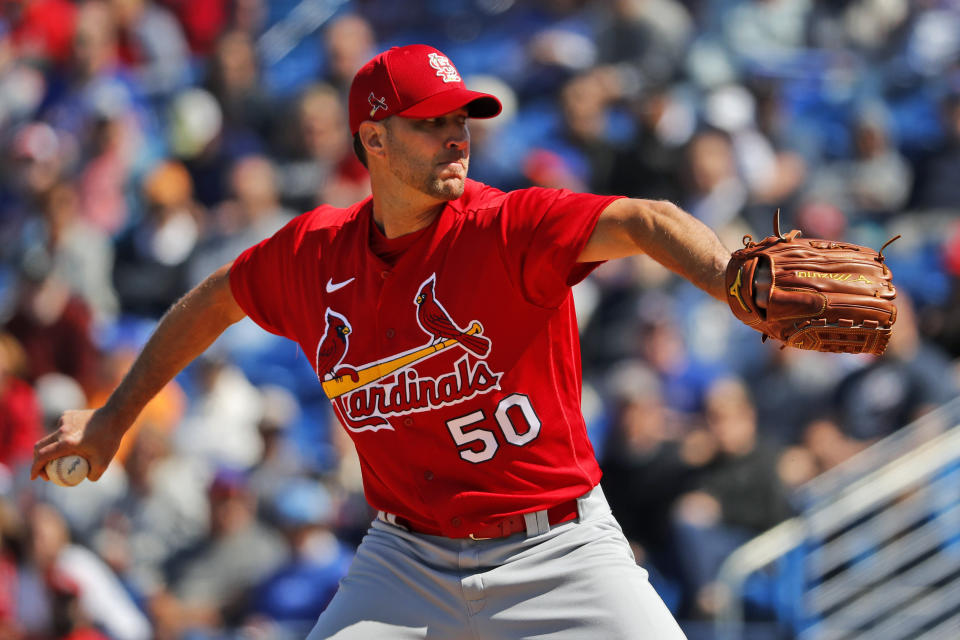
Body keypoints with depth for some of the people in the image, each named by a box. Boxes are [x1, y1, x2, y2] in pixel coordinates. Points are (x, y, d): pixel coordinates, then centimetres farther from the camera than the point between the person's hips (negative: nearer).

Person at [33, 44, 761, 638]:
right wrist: (113, 417, 25)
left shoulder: (508, 230, -16)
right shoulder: (314, 251, -1)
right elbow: (213, 301, 19)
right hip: (407, 558, 3)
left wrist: (733, 284, -53)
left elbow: (641, 223, -33)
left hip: (556, 552, -3)